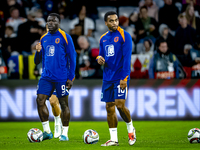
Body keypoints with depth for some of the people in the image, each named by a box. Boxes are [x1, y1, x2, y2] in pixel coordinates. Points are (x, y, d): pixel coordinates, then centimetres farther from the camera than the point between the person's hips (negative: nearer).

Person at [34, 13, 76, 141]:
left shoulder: (65, 37, -2)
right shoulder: (44, 38, 13)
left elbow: (72, 58, -3)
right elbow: (37, 61, 17)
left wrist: (71, 78, -8)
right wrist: (38, 52, -6)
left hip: (61, 77, -5)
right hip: (46, 76, 5)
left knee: (64, 103, 0)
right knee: (40, 100, -7)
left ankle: (65, 133, 9)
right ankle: (47, 131, 2)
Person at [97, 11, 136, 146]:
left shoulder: (124, 36, -7)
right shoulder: (103, 38, 12)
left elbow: (127, 58, -12)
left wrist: (124, 77, -19)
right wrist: (99, 58, -3)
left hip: (120, 77, -6)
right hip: (107, 78, 6)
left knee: (120, 105, -14)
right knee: (109, 108, 4)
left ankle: (131, 129, 12)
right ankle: (113, 139, 9)